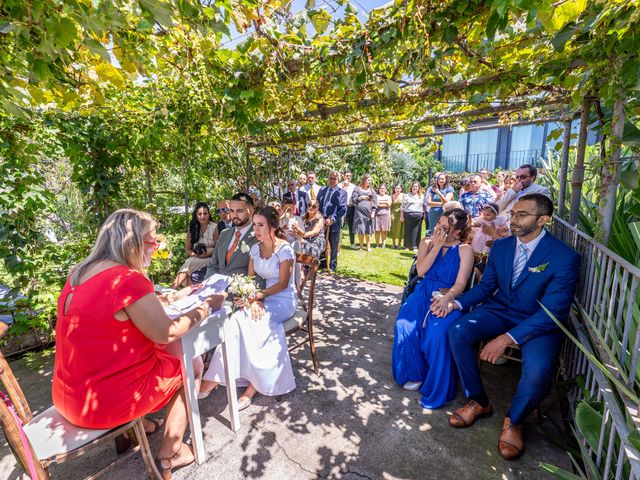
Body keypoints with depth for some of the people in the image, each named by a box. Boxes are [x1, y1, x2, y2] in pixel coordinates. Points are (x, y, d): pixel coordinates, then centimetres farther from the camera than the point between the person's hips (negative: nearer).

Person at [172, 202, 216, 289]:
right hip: (195, 259, 4)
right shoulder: (192, 228, 12)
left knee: (190, 263, -30)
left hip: (210, 259, -3)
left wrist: (206, 254, -19)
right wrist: (195, 254, -10)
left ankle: (173, 288, -32)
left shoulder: (214, 227, -1)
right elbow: (187, 248, 11)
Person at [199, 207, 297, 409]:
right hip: (262, 296, 5)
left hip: (283, 299, -5)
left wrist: (257, 296, -24)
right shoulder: (255, 248, 6)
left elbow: (282, 284, -14)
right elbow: (250, 279, 6)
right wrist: (253, 298, -14)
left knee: (242, 319, -27)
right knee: (238, 319, -24)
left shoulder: (285, 249, -11)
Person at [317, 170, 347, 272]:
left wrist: (332, 219, -16)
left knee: (334, 247, 8)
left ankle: (332, 266, 23)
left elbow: (343, 209, -6)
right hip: (321, 222, 3)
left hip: (334, 224, -3)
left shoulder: (342, 192, 2)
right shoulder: (322, 190, 14)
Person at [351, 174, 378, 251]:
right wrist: (361, 197, -13)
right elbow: (353, 199, 2)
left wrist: (373, 212, -1)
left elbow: (375, 202, 9)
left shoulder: (372, 190, 13)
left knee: (368, 231, 0)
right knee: (360, 230, 0)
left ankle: (368, 246, 9)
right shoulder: (357, 189, 8)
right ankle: (361, 246, 11)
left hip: (368, 212, 1)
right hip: (359, 212, -1)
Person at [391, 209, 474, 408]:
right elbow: (420, 270, -3)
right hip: (423, 294, 3)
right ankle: (415, 373, 3)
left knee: (437, 334, -30)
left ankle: (437, 389, -6)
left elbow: (460, 284, -8)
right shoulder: (427, 242, 10)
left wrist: (446, 299, -27)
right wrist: (436, 247, -8)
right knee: (404, 326, -23)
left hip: (447, 299, -3)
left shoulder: (464, 250, 0)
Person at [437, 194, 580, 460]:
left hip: (540, 322, -4)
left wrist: (507, 338, -30)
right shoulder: (501, 245, -1)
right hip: (499, 310, 4)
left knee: (538, 368, -32)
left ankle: (514, 420, 3)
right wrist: (456, 303, -12)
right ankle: (478, 401, 3)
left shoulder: (565, 257, -16)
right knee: (457, 332, -21)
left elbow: (553, 312, -20)